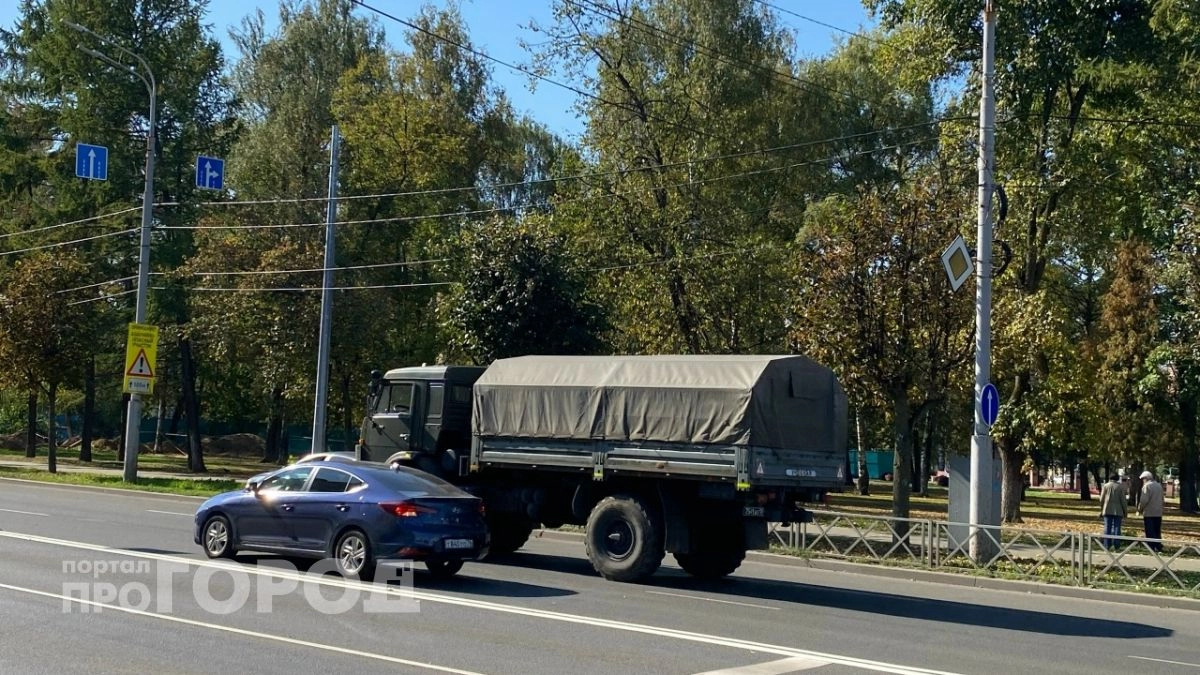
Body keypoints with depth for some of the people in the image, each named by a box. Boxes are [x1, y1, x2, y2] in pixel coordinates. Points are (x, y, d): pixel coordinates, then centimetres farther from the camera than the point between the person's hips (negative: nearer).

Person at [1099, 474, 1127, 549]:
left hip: (1107, 510, 1)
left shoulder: (1105, 486, 4)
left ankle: (1107, 545, -1)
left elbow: (1102, 499, 4)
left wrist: (1101, 510, 13)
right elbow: (1123, 500, -3)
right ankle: (1115, 545, -3)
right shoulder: (1120, 487, 0)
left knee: (1107, 528, 2)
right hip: (1117, 511, -1)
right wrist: (1125, 511, 4)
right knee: (1116, 528, 1)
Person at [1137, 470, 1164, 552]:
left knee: (1150, 533, -2)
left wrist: (1140, 509, -3)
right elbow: (1162, 499, 15)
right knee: (1157, 532, 13)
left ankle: (1151, 548, -5)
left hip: (1149, 513, -7)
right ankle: (1159, 548, 13)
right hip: (1158, 513, 7)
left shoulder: (1147, 486, -11)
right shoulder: (1159, 485, 11)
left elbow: (1144, 500, -17)